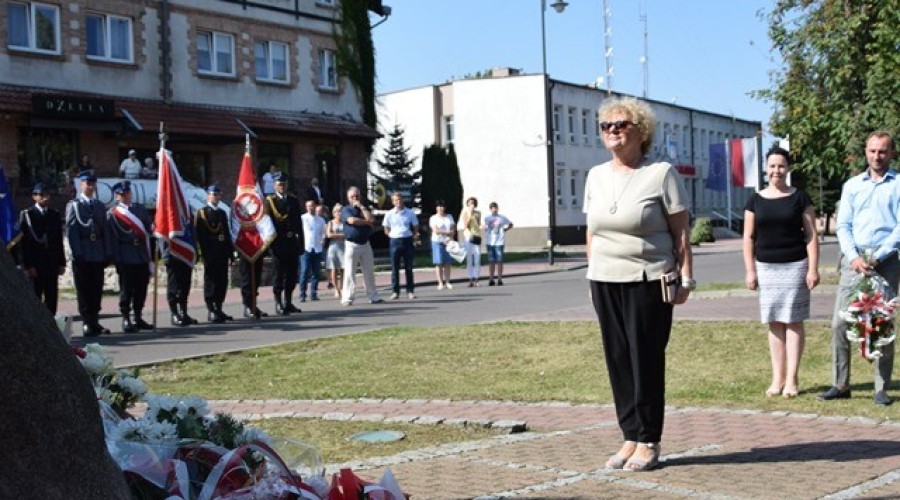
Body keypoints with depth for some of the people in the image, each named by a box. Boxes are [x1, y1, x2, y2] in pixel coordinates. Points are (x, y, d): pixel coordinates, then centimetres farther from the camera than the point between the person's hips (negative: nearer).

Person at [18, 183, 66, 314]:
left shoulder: (55, 214, 11)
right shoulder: (26, 215, -2)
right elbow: (23, 242, -6)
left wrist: (61, 263, 8)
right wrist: (27, 265, -12)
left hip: (52, 264, 4)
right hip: (35, 264, -4)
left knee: (52, 298, 4)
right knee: (35, 298, -1)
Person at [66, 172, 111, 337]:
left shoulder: (100, 206, 15)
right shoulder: (74, 205, 1)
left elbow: (104, 231, 14)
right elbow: (71, 231, -6)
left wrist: (106, 254, 6)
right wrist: (77, 253, -14)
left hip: (98, 255, 4)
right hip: (82, 256, -4)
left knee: (97, 290, 7)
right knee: (84, 290, -1)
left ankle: (94, 321, 15)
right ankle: (87, 323, 2)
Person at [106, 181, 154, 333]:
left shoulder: (140, 209, 16)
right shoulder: (112, 214, 0)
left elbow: (149, 226, 16)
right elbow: (111, 237, -4)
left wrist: (152, 228, -10)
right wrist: (115, 258, -10)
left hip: (142, 256, 5)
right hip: (126, 258, -5)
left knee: (141, 288, 9)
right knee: (126, 289, -2)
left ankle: (138, 318, 19)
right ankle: (126, 319, 5)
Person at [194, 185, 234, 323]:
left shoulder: (222, 213, 19)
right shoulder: (201, 213, -1)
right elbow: (199, 234, -8)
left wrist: (230, 252, 14)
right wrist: (203, 252, -15)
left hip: (222, 253, 6)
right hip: (210, 254, -6)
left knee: (222, 281, 7)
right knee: (211, 280, -4)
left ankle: (218, 309, 14)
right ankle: (211, 310, -3)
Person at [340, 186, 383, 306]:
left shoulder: (365, 209, 15)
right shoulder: (346, 210, 3)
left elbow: (370, 219, -5)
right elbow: (352, 220, -17)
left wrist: (361, 206, -4)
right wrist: (366, 221, -5)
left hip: (365, 244, 4)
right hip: (351, 244, -4)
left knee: (369, 272, 7)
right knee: (349, 272, -6)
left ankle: (373, 296, 13)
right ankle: (347, 298, -5)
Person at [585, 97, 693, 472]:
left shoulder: (661, 174, -4)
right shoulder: (596, 176, 12)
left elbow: (680, 232, -4)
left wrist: (686, 277, -9)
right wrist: (591, 277, 14)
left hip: (648, 282, -5)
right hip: (605, 282, 5)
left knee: (646, 361, -2)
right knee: (618, 361, 6)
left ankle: (649, 443, 8)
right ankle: (630, 437, 15)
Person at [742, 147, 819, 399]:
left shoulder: (800, 198, 1)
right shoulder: (755, 201, 6)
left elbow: (811, 235, 0)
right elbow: (748, 238, 8)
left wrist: (813, 269, -7)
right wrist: (750, 271, 1)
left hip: (795, 266, -2)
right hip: (766, 267, 2)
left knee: (793, 321, 0)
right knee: (774, 323, 6)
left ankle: (791, 379, 4)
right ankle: (777, 378, 12)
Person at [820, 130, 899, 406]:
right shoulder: (852, 185, 14)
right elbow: (843, 226, 8)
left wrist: (877, 257, -14)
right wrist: (854, 257, -8)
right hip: (854, 258, 3)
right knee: (839, 323, -3)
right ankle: (840, 385, 4)